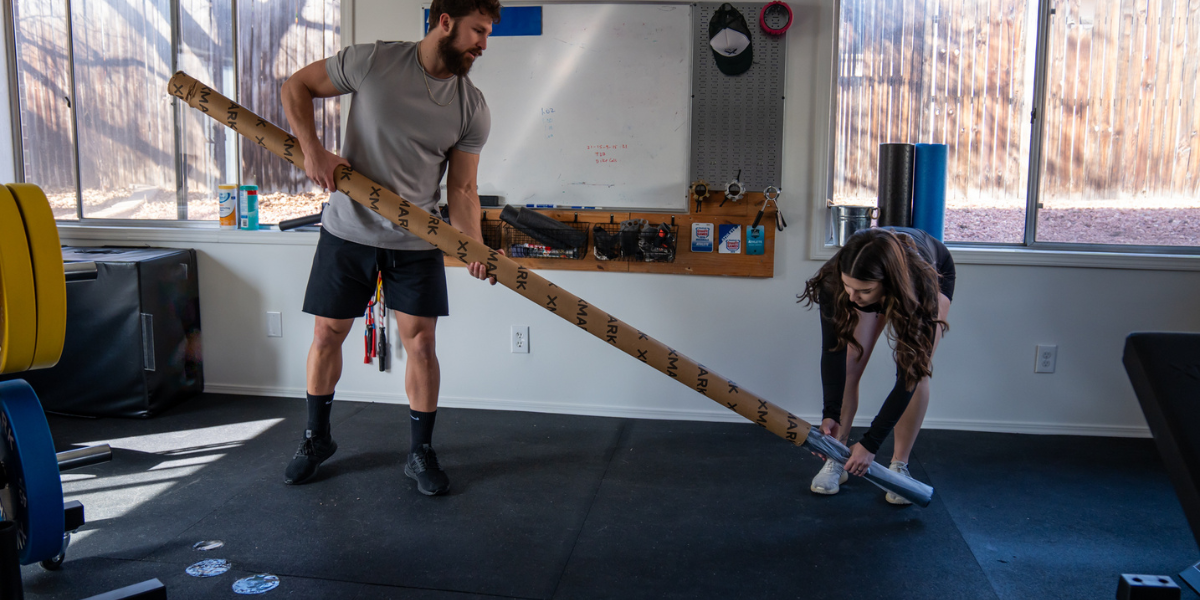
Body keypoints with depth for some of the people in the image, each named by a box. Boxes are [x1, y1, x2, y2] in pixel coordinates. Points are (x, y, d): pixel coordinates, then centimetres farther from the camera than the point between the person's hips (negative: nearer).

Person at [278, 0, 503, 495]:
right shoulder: (372, 62, -10)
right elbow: (297, 87, 1)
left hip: (417, 241, 1)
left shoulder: (473, 109, -4)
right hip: (349, 230, -1)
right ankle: (317, 438, 30)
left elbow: (461, 188, -3)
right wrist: (312, 150, -14)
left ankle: (421, 453, 16)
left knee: (420, 342, -1)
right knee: (327, 335, 8)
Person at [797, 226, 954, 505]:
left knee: (917, 371, -16)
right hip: (879, 282, 2)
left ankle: (899, 465, -1)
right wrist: (831, 414, -40)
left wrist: (871, 443, -39)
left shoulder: (922, 285, -46)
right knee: (850, 366, -10)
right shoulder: (833, 280, -40)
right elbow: (833, 349, -29)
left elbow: (910, 374, -40)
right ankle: (836, 459, 3)